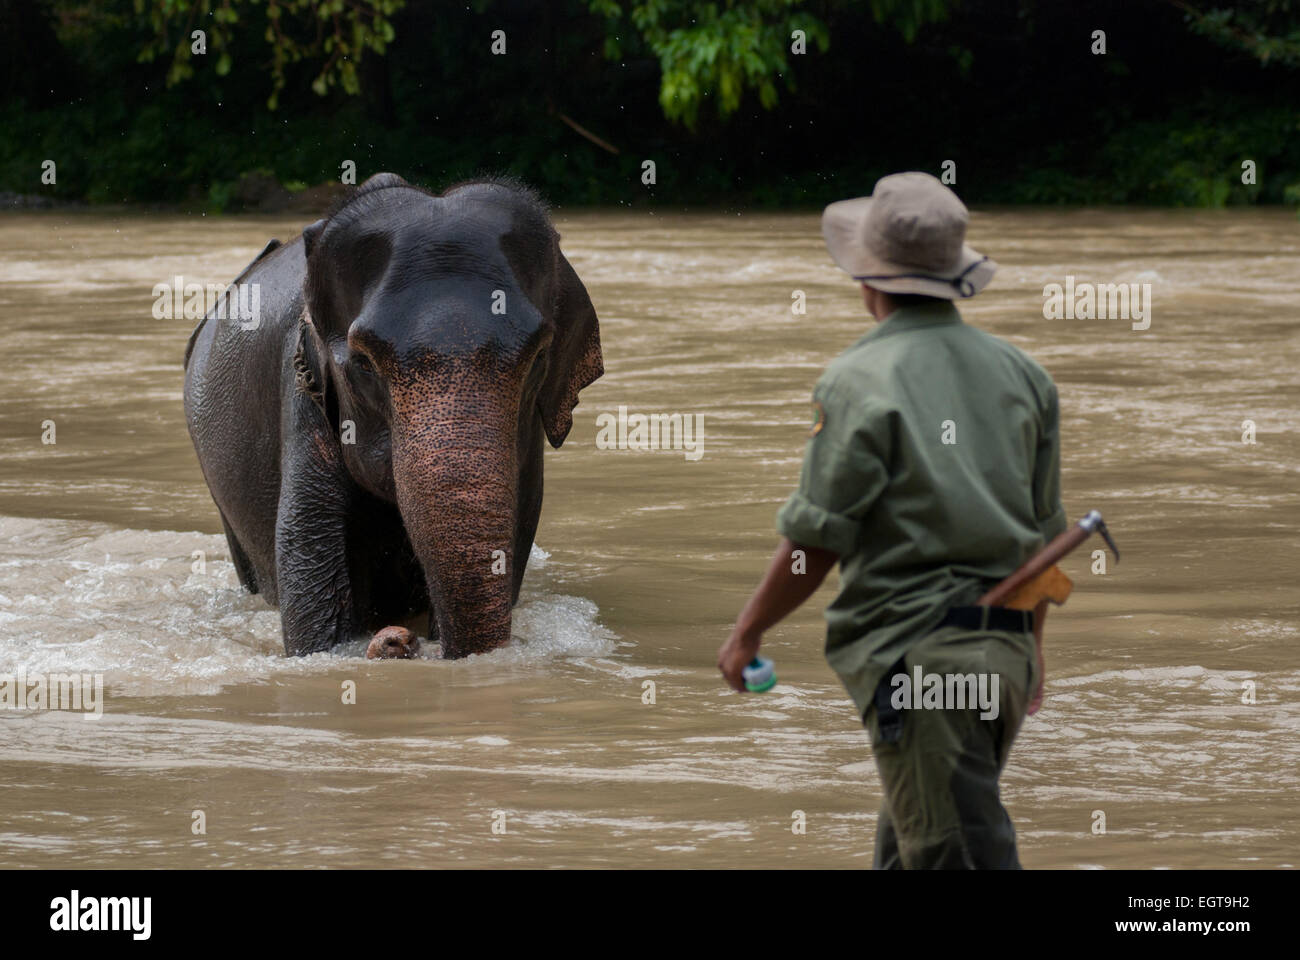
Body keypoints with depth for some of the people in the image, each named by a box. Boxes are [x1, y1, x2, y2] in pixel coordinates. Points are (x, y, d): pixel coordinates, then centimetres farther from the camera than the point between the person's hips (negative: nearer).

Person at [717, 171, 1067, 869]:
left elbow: (813, 542, -10)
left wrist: (747, 633, 4)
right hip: (1004, 650, 7)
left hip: (914, 649, -7)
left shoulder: (859, 381, -10)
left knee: (960, 858, -7)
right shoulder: (1020, 374, 10)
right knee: (904, 851, 19)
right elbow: (1044, 530, 16)